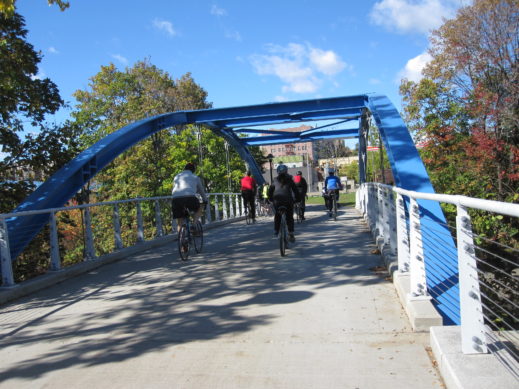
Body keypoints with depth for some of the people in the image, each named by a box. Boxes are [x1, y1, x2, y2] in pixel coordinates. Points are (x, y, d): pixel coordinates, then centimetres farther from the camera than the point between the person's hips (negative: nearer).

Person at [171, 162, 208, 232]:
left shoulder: (177, 177, 32)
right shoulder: (195, 177, 24)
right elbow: (201, 190, 33)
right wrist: (205, 200, 47)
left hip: (176, 198, 3)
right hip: (189, 197, -3)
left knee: (179, 222, 14)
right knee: (199, 209, 25)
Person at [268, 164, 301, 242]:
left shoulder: (275, 180, 12)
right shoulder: (289, 180, 8)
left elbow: (270, 190, 16)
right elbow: (295, 190, 5)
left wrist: (271, 199, 27)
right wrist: (297, 199, 15)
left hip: (277, 201, 1)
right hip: (288, 200, -1)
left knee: (277, 216, 21)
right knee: (290, 218, 8)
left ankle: (276, 231, 15)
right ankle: (291, 235, 2)